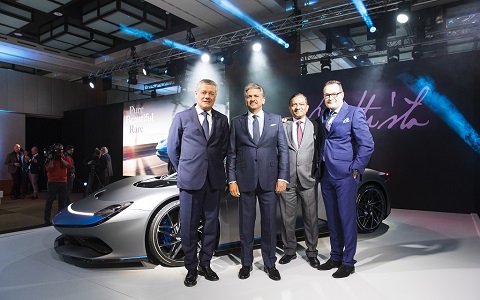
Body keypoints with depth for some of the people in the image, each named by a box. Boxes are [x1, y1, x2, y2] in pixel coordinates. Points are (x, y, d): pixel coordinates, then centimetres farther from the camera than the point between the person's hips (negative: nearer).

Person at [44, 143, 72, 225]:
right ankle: (47, 219, 3)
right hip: (52, 182, -3)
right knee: (50, 200, -2)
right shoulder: (50, 158, 1)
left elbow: (69, 165, -10)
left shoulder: (65, 157, 9)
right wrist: (51, 159, -17)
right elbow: (49, 170, -10)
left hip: (63, 182, 3)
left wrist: (61, 159, -14)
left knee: (62, 200, 9)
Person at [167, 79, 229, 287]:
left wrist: (216, 166, 8)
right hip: (190, 180, -2)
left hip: (214, 180, 3)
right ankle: (191, 268, 20)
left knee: (211, 224, 10)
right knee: (189, 226, 4)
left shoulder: (222, 120, 8)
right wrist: (184, 170, 8)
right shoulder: (182, 117, 3)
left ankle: (205, 264, 27)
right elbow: (172, 148, 7)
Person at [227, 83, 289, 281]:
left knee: (269, 223, 8)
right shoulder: (237, 122, 7)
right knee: (246, 223, 10)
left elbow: (283, 150, 4)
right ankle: (246, 263, 26)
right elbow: (231, 153, 5)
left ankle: (270, 263, 25)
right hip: (245, 180, 0)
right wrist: (231, 180, -2)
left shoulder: (276, 120, 7)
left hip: (269, 180, 0)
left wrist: (283, 177, -4)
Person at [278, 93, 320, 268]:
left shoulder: (315, 126, 7)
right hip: (287, 180, 0)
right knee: (287, 219, 10)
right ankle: (289, 251, 27)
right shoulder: (283, 126, 5)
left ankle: (312, 252, 25)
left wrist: (318, 173, 1)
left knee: (311, 218, 8)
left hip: (308, 180, 0)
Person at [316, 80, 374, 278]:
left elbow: (367, 144, -10)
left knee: (347, 219, 1)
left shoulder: (354, 113, -5)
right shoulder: (322, 116, 13)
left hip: (345, 175, -6)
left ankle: (348, 262, 15)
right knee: (332, 219, 14)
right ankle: (335, 257, 27)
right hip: (326, 175, 6)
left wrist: (355, 169, -12)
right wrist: (320, 167, 8)